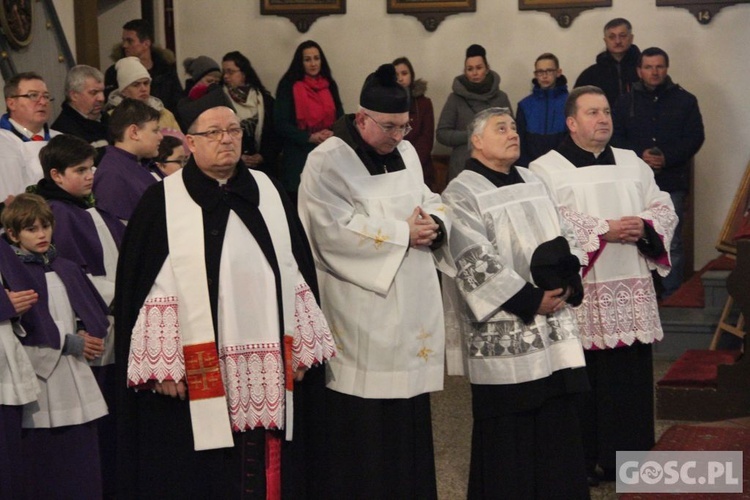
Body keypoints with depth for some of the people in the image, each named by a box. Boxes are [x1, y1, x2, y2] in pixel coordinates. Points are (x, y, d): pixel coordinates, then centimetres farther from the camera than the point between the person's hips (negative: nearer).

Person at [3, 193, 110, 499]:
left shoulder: (66, 270, 13)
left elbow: (96, 314, 15)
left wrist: (88, 336, -6)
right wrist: (70, 343, -11)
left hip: (77, 381, 6)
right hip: (40, 376, -5)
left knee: (83, 464, 6)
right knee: (44, 461, -1)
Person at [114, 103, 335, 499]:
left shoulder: (268, 192, 11)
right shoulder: (162, 202, -1)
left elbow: (296, 272, 12)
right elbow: (141, 283, -5)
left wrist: (301, 348, 7)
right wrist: (162, 365, -11)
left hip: (268, 367, 4)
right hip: (198, 375, -3)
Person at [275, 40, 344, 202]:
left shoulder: (329, 85, 13)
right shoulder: (289, 86, -1)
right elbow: (281, 123, -6)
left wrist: (333, 134, -7)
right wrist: (310, 137, -15)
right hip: (299, 155, -4)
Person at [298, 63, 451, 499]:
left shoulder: (406, 152, 12)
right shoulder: (328, 163, -11)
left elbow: (430, 201, 17)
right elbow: (334, 230, -20)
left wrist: (433, 224, -8)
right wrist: (403, 233, -17)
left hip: (412, 304, 7)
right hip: (363, 312, -7)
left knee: (409, 413, 12)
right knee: (364, 419, -3)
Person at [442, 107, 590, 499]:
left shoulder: (533, 183, 16)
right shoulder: (461, 194, -6)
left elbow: (566, 236, 16)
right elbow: (475, 263, -14)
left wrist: (567, 284, -3)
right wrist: (529, 301, -16)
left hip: (553, 328, 7)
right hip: (504, 334, -6)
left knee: (557, 419, 7)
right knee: (509, 430, -2)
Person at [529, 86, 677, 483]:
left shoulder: (633, 164, 15)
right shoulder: (546, 170, -2)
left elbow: (664, 209, 12)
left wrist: (644, 226, -10)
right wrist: (604, 230, -19)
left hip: (632, 291, 5)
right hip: (579, 292, -5)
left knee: (631, 377, 6)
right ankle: (580, 461, 10)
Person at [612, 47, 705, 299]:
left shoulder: (685, 100, 7)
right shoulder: (626, 102, 11)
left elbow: (695, 137, 1)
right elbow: (615, 138, 4)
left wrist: (667, 158, -12)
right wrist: (639, 155, -13)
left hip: (672, 183, -1)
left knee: (672, 242, -1)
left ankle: (671, 295, 5)